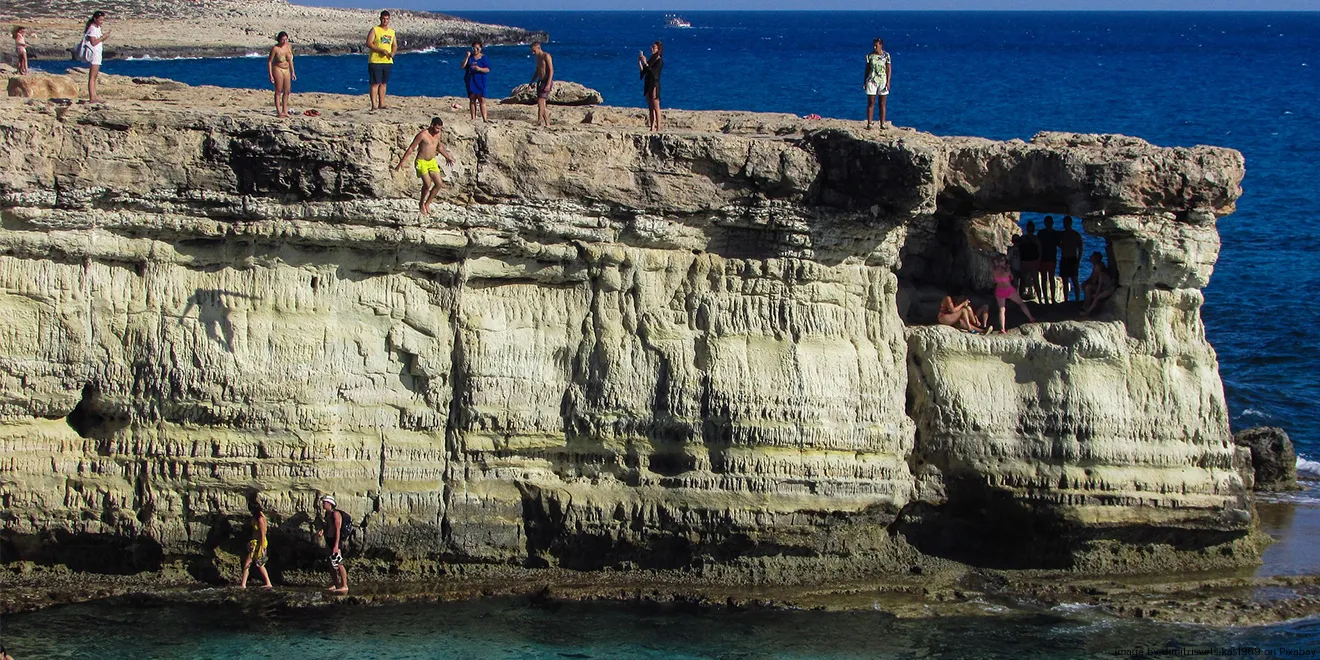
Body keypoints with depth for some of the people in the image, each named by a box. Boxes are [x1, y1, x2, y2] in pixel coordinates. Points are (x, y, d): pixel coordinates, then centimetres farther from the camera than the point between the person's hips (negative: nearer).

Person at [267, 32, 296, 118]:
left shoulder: (288, 47, 3)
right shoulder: (275, 48, -14)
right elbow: (269, 62, -12)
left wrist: (292, 72, 15)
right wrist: (270, 75, -16)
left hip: (286, 70, 6)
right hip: (278, 69, -6)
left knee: (287, 91, 8)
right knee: (278, 91, -5)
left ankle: (285, 111, 16)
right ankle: (279, 112, -4)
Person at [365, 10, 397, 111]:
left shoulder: (392, 32, 15)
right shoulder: (375, 30, -3)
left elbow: (395, 45, 18)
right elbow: (369, 43, -12)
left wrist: (393, 52, -5)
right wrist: (381, 50, -19)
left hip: (387, 61, 6)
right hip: (375, 61, -6)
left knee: (383, 83, 10)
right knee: (375, 83, -8)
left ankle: (381, 104, 16)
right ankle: (374, 105, -10)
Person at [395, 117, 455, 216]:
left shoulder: (437, 134, 3)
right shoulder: (423, 135, -18)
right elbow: (411, 149, -14)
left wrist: (447, 157, 33)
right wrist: (401, 162, -14)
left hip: (432, 162, 7)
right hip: (421, 162, -7)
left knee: (439, 183, -3)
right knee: (427, 184, -18)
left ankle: (427, 203, 13)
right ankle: (422, 203, 6)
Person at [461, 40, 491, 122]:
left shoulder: (483, 57, 1)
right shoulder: (470, 57, 7)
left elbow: (488, 69, -3)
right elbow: (463, 66, -2)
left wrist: (480, 69, -21)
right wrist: (467, 57, -10)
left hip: (480, 81, -2)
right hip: (470, 81, 2)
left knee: (482, 100, -7)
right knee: (472, 100, 5)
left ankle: (484, 118, -10)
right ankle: (473, 118, 8)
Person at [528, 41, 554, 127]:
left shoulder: (546, 56, -11)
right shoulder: (538, 57, 15)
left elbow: (551, 71, -16)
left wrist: (548, 84, -23)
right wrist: (533, 82, 19)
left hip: (546, 81, -9)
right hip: (540, 81, 9)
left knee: (540, 102, -17)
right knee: (542, 104, 8)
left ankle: (539, 122, -20)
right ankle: (547, 123, 14)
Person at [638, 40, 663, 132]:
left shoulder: (659, 61, -10)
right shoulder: (651, 59, 13)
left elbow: (653, 72, -20)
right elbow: (643, 71, 11)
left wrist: (645, 63, -23)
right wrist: (639, 61, 0)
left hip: (654, 85, -8)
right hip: (648, 84, 8)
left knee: (656, 107, -7)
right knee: (650, 108, 8)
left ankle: (658, 128, -7)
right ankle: (652, 126, 11)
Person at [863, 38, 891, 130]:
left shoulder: (886, 56, -1)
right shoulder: (870, 56, 3)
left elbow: (889, 69, -1)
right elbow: (867, 69, 8)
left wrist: (888, 82, -7)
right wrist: (864, 81, 7)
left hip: (883, 81, -1)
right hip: (872, 81, 1)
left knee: (882, 104, 3)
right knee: (870, 103, -1)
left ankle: (882, 124, 7)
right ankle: (869, 123, 1)